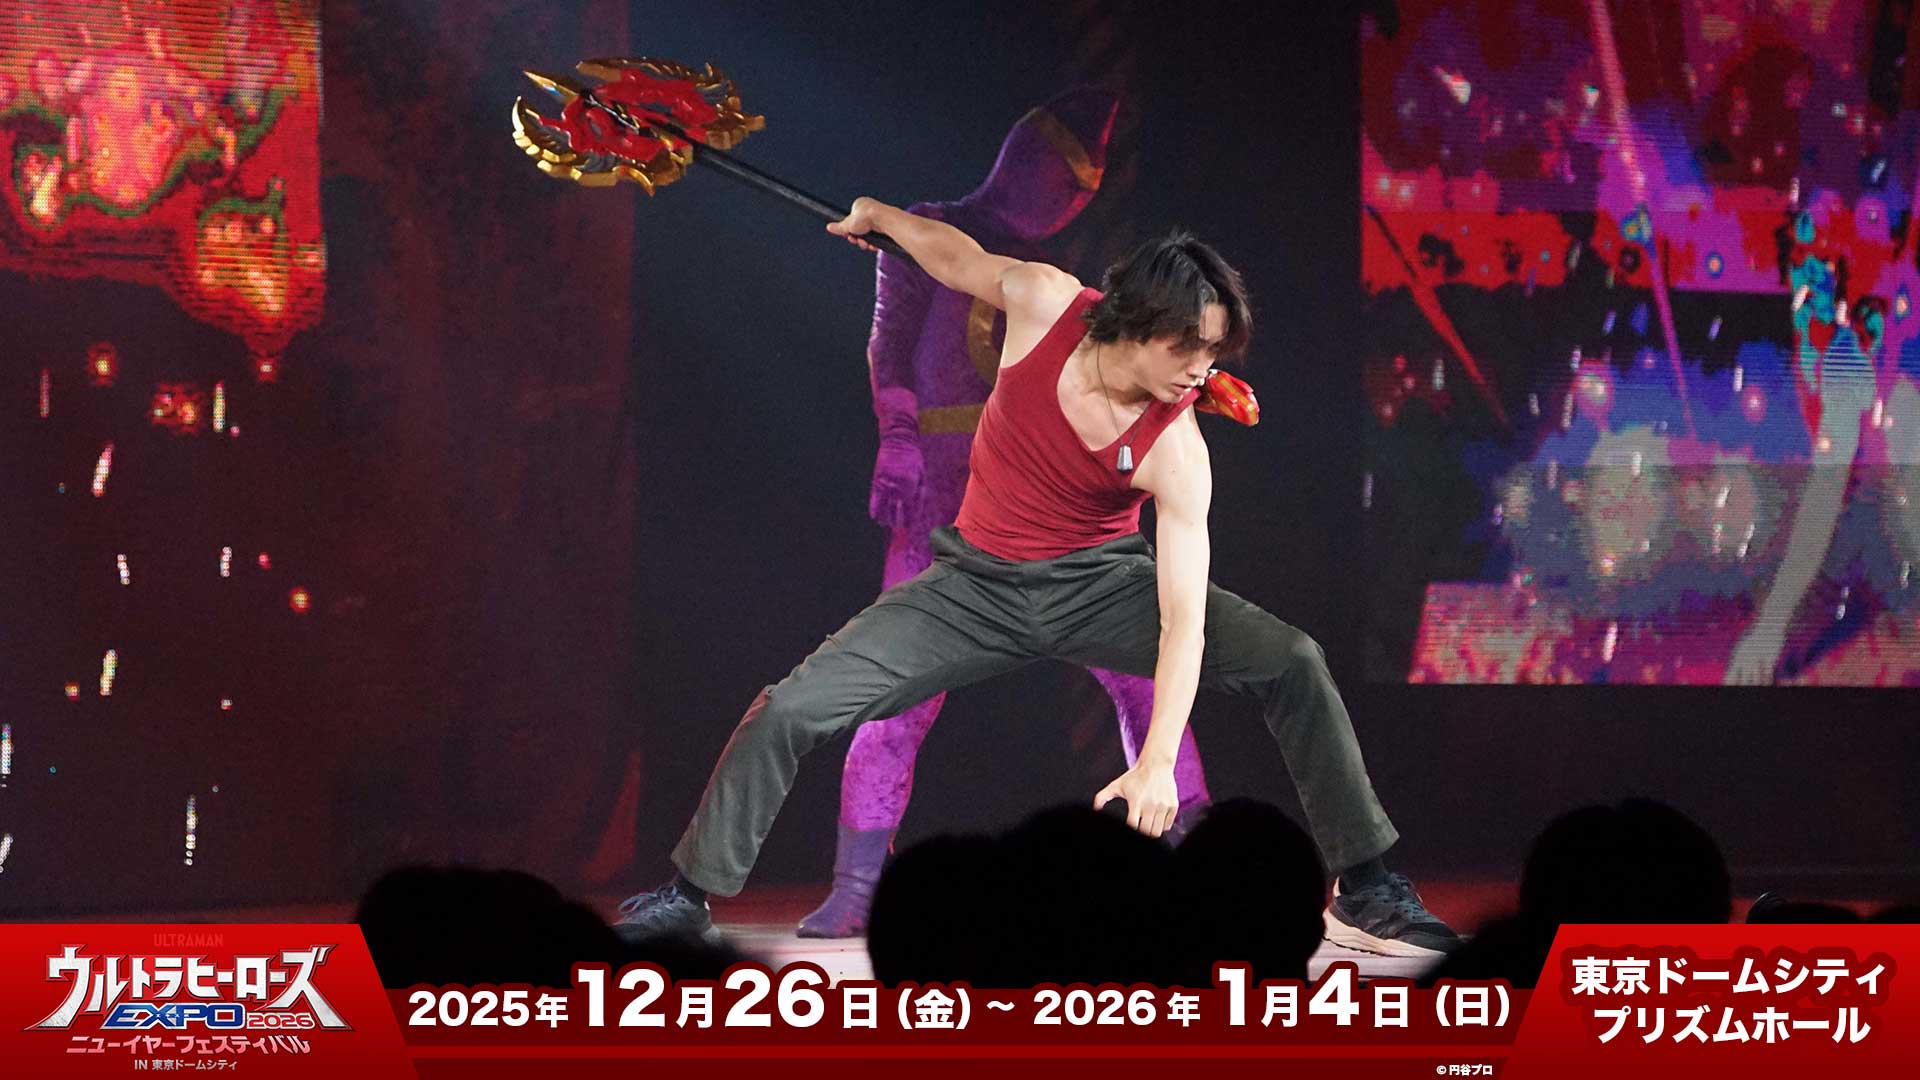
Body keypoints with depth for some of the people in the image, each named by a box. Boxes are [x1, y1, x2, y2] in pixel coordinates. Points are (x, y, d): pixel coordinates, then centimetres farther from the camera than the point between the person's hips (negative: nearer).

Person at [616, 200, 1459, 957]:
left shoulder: (1176, 451, -22)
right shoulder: (1043, 303, -20)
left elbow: (1184, 621, -27)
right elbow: (954, 254, 3)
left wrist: (1157, 759, -38)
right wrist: (875, 215, 22)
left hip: (1100, 583, -1)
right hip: (978, 585, 1)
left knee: (1292, 662, -20)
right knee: (789, 711, -14)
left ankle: (1362, 890, -7)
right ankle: (690, 895, 7)